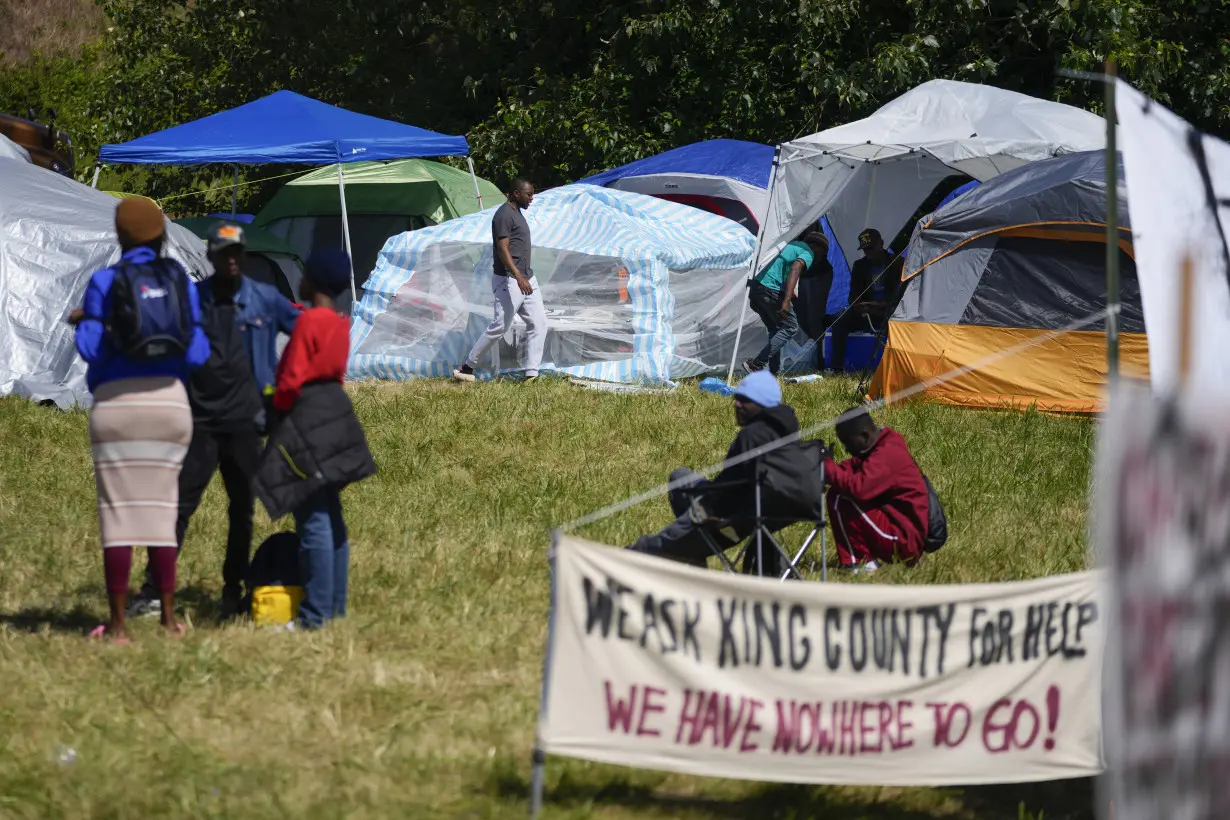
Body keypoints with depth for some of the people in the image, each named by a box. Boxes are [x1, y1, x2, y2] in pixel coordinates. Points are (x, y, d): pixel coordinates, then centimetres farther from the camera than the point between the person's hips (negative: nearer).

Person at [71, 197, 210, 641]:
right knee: (161, 510, 11)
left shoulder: (105, 282, -3)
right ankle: (169, 618, 10)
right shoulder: (181, 282, 6)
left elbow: (90, 349, -5)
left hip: (117, 403, -3)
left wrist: (82, 321, 16)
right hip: (169, 403, 3)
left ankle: (118, 624, -2)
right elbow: (196, 354, 3)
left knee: (118, 511, 0)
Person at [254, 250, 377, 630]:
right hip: (332, 415, 9)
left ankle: (315, 613, -11)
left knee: (313, 519, -9)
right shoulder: (340, 324, 11)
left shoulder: (309, 321, -15)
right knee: (330, 515, 14)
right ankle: (335, 604, 19)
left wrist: (276, 409, 0)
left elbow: (291, 380, -16)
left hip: (307, 423, -9)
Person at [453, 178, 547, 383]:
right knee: (500, 326, -6)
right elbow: (503, 250, -22)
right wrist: (519, 277, -32)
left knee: (538, 323, 0)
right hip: (508, 280, -10)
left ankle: (531, 374, -2)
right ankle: (468, 367, 6)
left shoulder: (517, 213, 17)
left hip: (527, 279, 10)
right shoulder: (504, 215, -14)